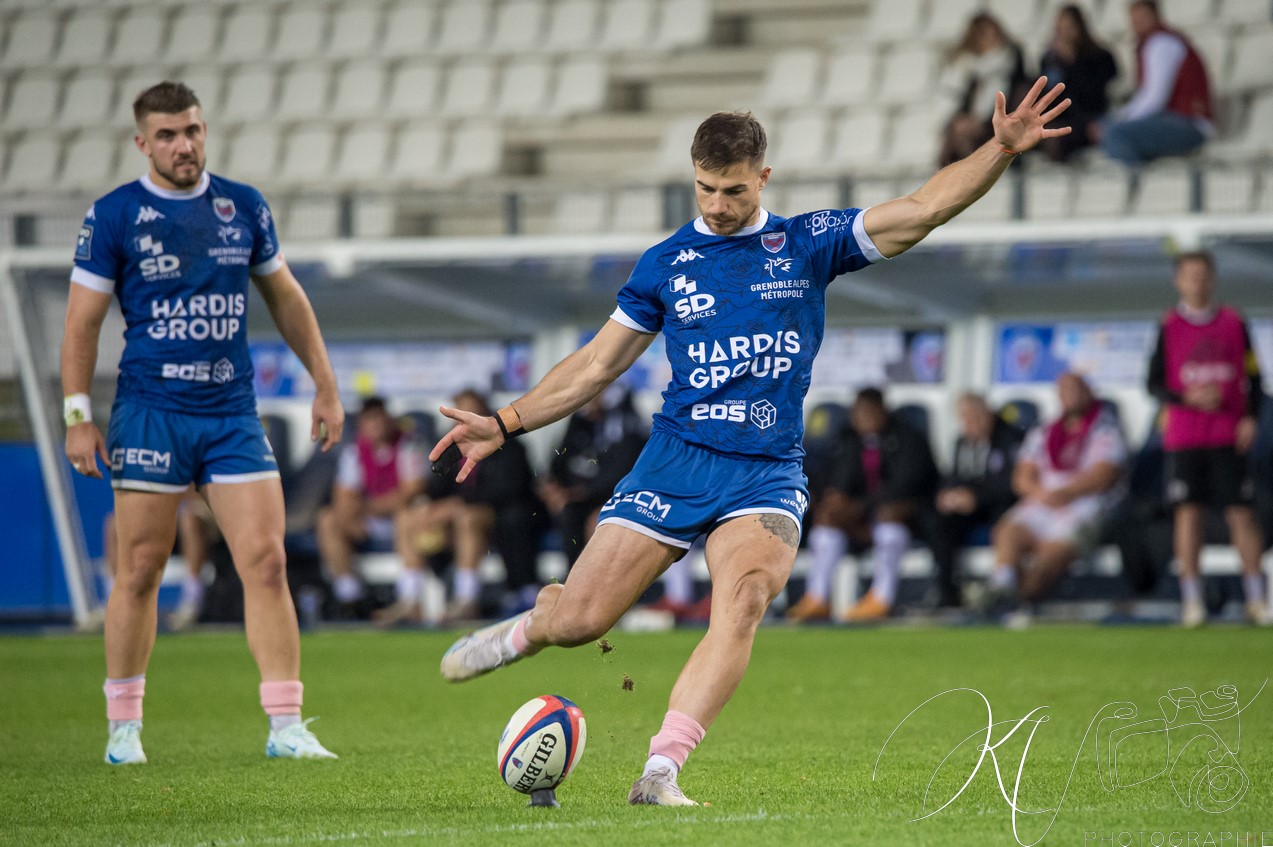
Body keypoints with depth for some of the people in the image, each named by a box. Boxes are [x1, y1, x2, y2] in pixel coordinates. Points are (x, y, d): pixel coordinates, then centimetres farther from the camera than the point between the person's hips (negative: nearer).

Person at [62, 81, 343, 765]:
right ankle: (123, 727, 13)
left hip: (233, 413, 3)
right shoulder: (113, 216, -2)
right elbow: (81, 323, 0)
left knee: (266, 562, -6)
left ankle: (285, 727, -4)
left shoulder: (244, 207, 8)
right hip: (150, 413, -3)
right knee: (140, 572, 0)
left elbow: (285, 299, 19)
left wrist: (324, 383, 17)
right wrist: (78, 417, -7)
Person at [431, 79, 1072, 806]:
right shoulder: (666, 265, 9)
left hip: (768, 473, -1)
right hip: (675, 463, 1)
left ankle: (661, 772, -31)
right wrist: (504, 424, 10)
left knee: (744, 601, -29)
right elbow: (597, 365, 16)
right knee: (578, 619, -6)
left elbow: (922, 210, -1)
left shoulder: (807, 246, 6)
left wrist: (1002, 150, -13)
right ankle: (530, 626, 32)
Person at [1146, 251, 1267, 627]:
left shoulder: (1234, 323, 7)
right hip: (1184, 436, -1)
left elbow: (1254, 377, 11)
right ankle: (1192, 602, -1)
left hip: (1229, 436, 1)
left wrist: (1251, 417, -3)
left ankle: (1256, 599, 0)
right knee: (1188, 512, -4)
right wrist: (1187, 397, -14)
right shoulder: (1169, 327, 3)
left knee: (1241, 512, -3)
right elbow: (1155, 383, 3)